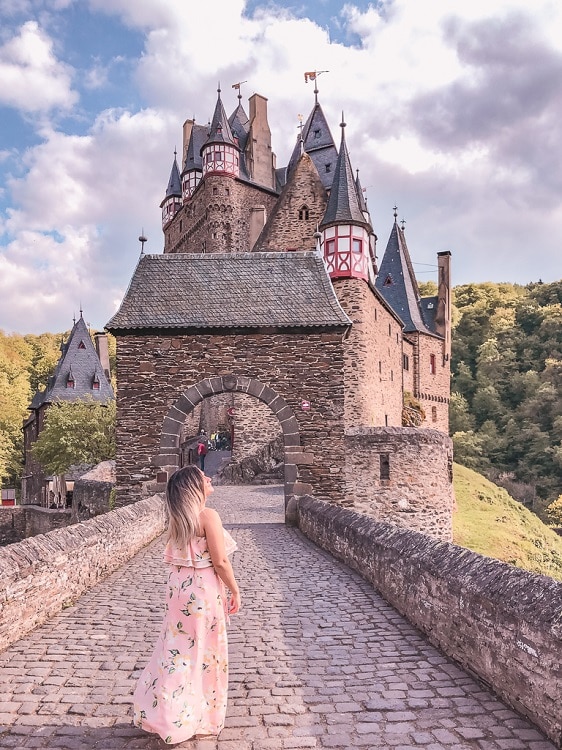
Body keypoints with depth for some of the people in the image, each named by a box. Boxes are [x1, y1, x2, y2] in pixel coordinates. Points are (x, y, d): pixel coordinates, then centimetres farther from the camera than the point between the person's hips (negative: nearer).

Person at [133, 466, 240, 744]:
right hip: (203, 590, -7)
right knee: (203, 653, 8)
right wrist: (235, 591, -6)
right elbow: (220, 561, -18)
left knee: (177, 649, 17)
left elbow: (173, 557, 11)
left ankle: (166, 716, 28)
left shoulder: (177, 518, 4)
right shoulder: (208, 515, -19)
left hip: (179, 588, 7)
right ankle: (200, 720, 22)